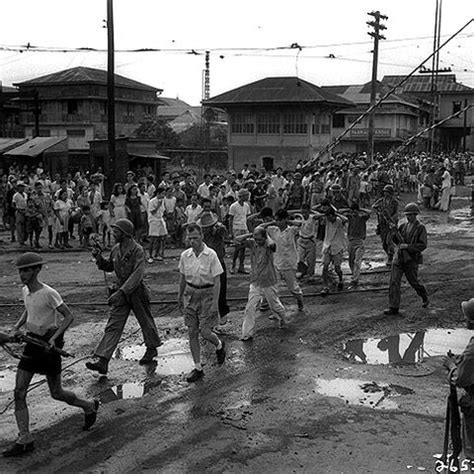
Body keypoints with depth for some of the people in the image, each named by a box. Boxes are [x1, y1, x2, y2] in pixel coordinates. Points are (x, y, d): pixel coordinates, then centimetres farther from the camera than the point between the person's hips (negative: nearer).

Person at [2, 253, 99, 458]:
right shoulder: (26, 290, 4)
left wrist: (53, 338, -27)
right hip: (32, 342, 7)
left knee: (56, 393, 6)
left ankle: (89, 406, 33)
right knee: (19, 392, -3)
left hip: (50, 344, -7)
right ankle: (25, 441, 2)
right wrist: (16, 329, 7)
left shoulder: (48, 293, -18)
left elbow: (69, 316, -16)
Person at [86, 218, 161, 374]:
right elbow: (109, 267, 20)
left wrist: (122, 292, -35)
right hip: (121, 293, 6)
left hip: (136, 292, -5)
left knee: (146, 322, 15)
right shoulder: (115, 249, 3)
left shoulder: (137, 250, -18)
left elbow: (138, 274, -27)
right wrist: (99, 258, 0)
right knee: (113, 326, -3)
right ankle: (102, 361, -9)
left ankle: (152, 349, 39)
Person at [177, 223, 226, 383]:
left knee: (205, 331, -6)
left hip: (207, 294, -4)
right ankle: (198, 368, 14)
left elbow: (217, 280, -11)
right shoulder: (185, 255, 0)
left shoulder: (210, 255, -13)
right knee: (192, 332, 3)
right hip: (190, 293, 4)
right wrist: (180, 297, 17)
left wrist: (215, 302, -15)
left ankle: (219, 345, 30)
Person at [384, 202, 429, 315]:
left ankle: (425, 297, 40)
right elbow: (396, 240, 15)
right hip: (399, 257, 4)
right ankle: (394, 307, -3)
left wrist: (407, 246, -21)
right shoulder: (403, 226, 8)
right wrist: (394, 233, -6)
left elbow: (423, 245, -14)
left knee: (413, 282, 9)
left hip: (411, 259, -4)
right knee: (394, 281, -5)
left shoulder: (420, 228, -8)